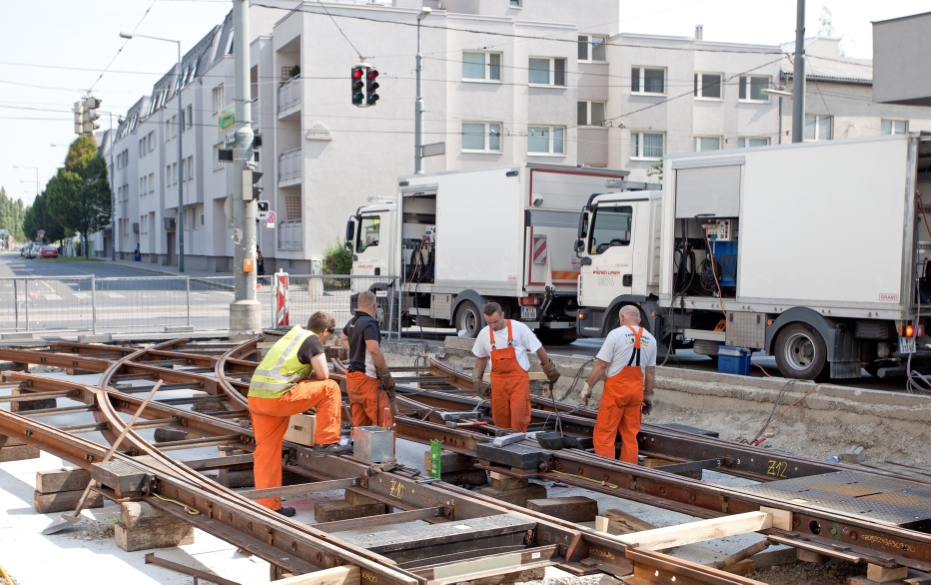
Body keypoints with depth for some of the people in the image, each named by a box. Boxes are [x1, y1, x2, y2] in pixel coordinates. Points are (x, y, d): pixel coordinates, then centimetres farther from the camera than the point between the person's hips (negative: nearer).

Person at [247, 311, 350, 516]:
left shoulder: (292, 335, 26)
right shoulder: (313, 340, 1)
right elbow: (323, 375, -4)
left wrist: (310, 388, 26)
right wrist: (312, 375, 17)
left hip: (255, 396, 9)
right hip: (277, 397, -8)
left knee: (266, 453, 13)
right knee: (330, 388, 2)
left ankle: (267, 505, 16)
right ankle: (325, 443, 5)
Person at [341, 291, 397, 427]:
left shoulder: (353, 322, 11)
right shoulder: (369, 323, -16)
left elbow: (343, 337, 36)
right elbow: (374, 349, -30)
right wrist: (385, 374, -19)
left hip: (353, 375, 9)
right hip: (367, 378, -9)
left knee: (359, 422, 13)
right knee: (383, 421, -10)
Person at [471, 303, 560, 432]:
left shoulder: (519, 328, -11)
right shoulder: (484, 333, 0)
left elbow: (538, 349, -1)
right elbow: (481, 357, 17)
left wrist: (549, 369, 5)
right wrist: (477, 378, 15)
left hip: (519, 379, -4)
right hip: (498, 381, 4)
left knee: (518, 420, -10)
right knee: (500, 421, 7)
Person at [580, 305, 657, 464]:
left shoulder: (616, 334, -7)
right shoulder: (650, 339, 8)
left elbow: (601, 364, -9)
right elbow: (651, 371, 12)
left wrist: (588, 386, -2)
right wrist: (648, 395, 20)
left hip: (616, 388, -5)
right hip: (636, 391, 5)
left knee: (604, 433, 0)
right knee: (630, 435, 11)